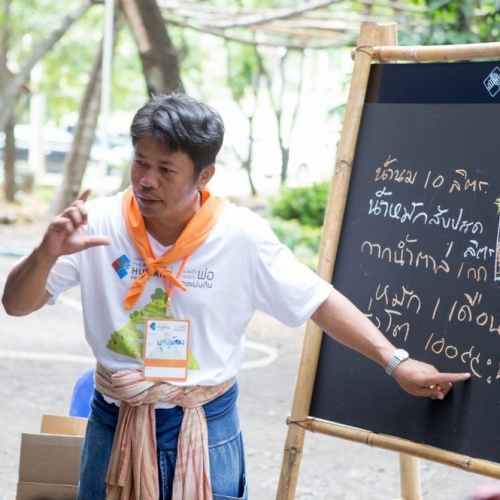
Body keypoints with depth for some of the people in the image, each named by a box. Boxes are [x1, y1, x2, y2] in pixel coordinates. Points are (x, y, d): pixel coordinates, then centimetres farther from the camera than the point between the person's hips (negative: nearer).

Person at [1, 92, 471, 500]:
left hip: (207, 433, -1)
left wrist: (396, 361, -9)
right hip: (116, 426, 1)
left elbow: (320, 302, -4)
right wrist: (47, 253, -28)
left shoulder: (242, 235, -11)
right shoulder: (98, 224, -10)